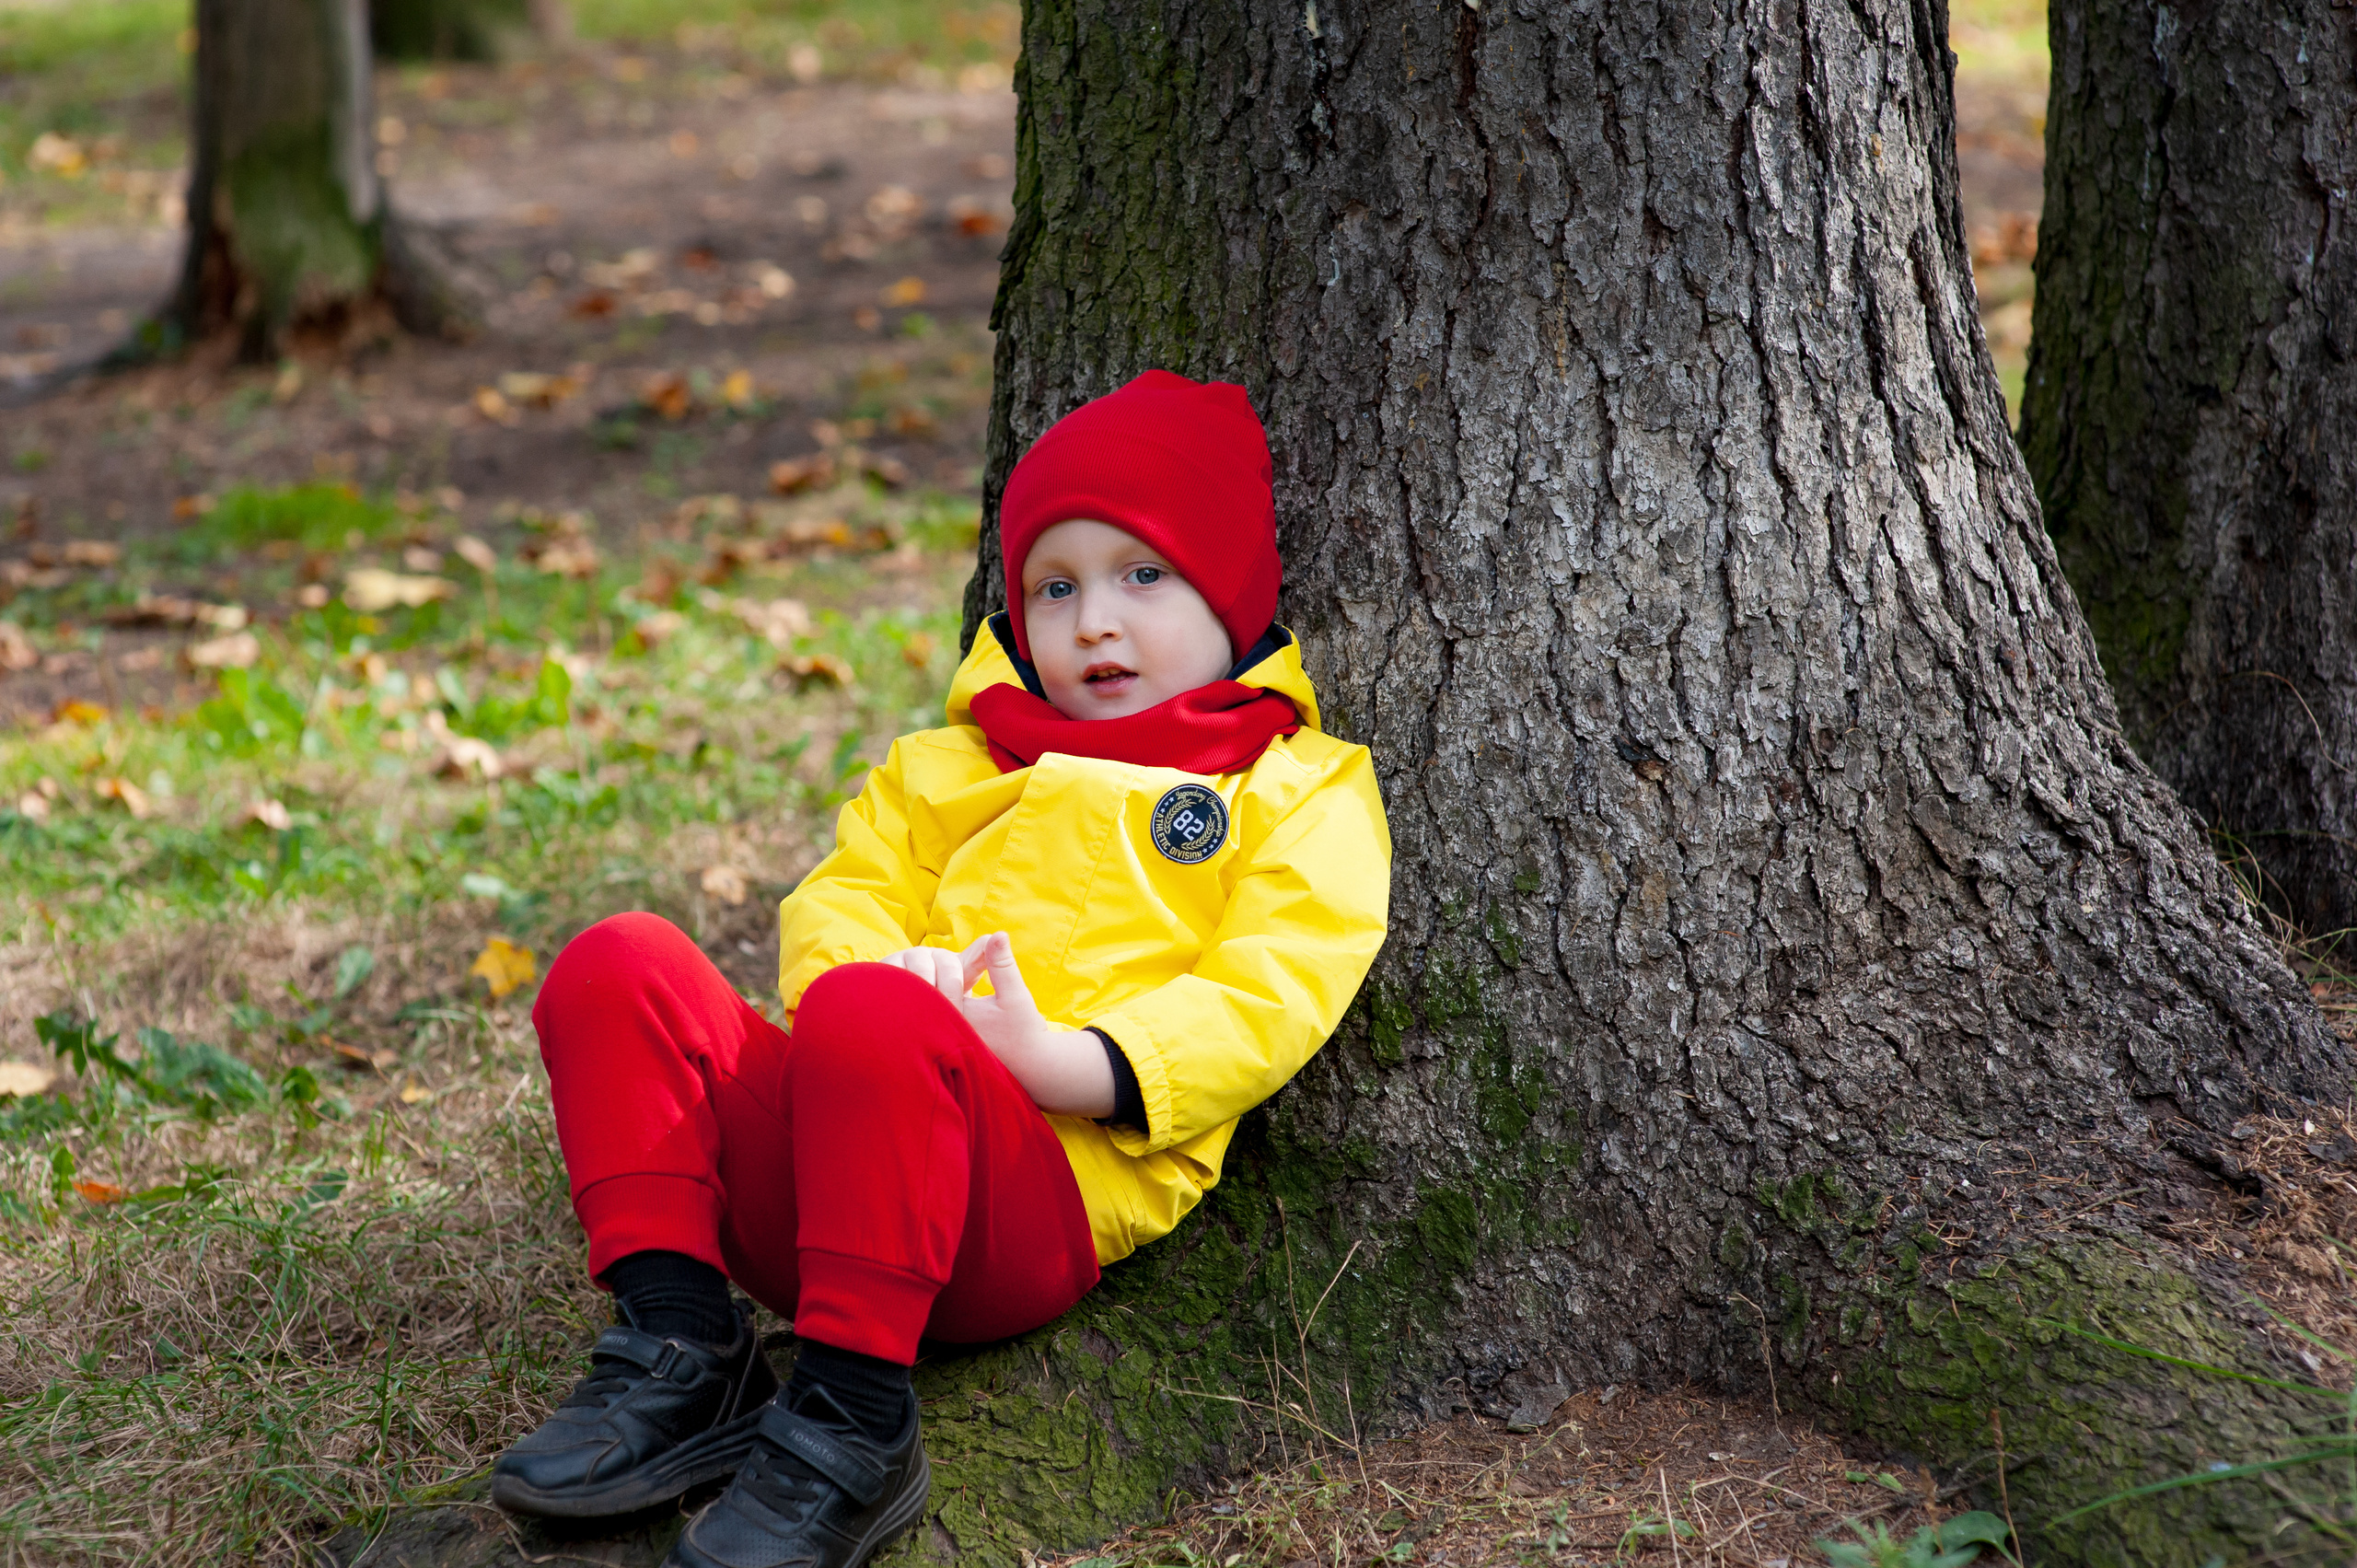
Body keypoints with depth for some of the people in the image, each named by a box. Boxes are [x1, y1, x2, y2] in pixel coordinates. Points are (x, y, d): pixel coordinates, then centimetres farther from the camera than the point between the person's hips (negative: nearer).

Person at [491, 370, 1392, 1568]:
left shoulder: (1303, 791, 14)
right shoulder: (950, 766, 32)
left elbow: (1266, 998, -1)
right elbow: (838, 901, 20)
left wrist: (1068, 1063, -16)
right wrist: (877, 966, -6)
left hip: (1055, 1178, -6)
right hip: (815, 1163, 6)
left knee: (865, 1015, -36)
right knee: (618, 968, -16)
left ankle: (854, 1423, -30)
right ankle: (678, 1347, -19)